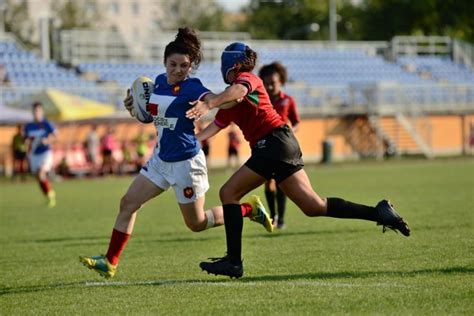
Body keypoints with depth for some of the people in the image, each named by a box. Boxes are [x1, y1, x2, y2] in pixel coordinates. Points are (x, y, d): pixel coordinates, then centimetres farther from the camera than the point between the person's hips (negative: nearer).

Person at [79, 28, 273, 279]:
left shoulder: (192, 88, -17)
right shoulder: (160, 81, 4)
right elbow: (152, 114, 20)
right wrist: (135, 108, -1)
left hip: (186, 162, -7)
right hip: (161, 159, 7)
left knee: (196, 223, 6)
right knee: (128, 203, -1)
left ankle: (249, 208, 24)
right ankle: (110, 262, 3)